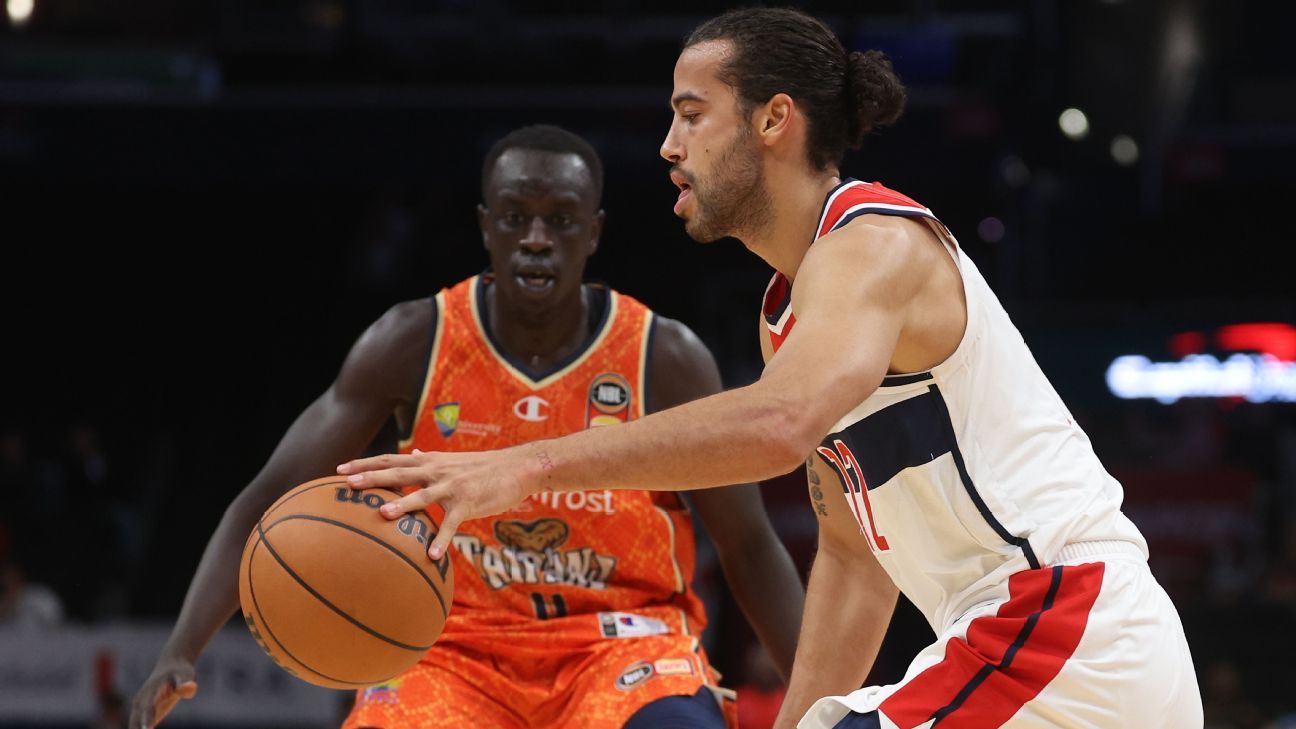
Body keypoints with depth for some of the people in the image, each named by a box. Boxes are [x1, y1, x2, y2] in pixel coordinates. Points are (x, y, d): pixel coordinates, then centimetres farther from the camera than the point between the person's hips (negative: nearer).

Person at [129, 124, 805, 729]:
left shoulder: (666, 359, -9)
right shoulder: (413, 344, -8)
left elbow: (749, 547, -1)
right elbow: (269, 498, -8)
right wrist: (180, 652, -22)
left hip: (622, 639, -1)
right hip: (458, 644, 1)